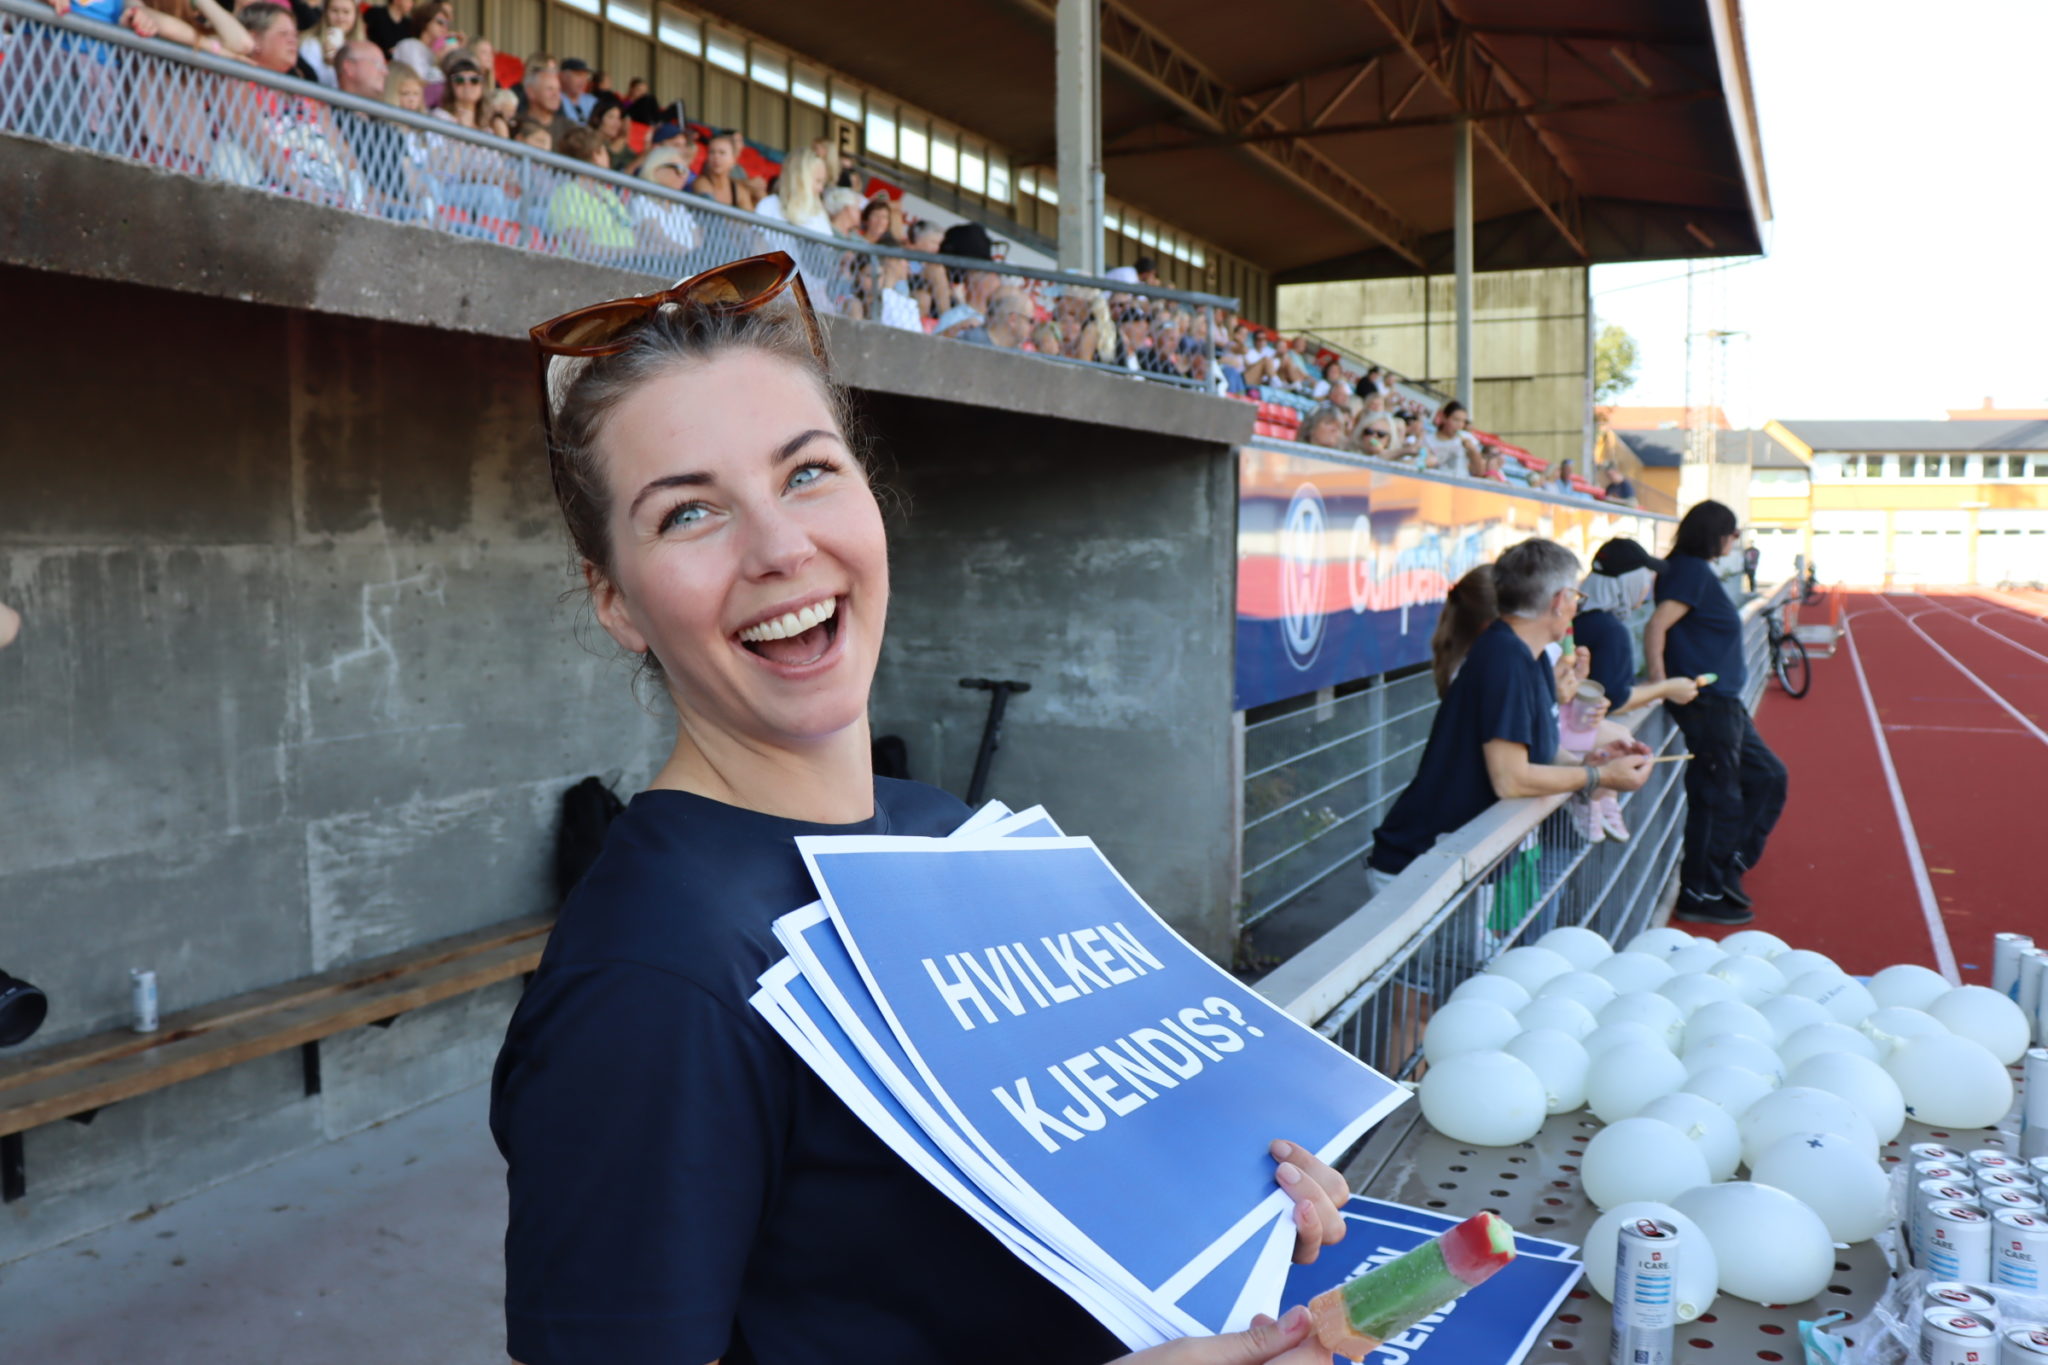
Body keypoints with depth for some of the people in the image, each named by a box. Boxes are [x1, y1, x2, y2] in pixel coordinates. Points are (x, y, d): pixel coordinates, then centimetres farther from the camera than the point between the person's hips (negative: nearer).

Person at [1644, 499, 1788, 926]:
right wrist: (1658, 677, -30)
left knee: (1767, 777, 19)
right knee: (1717, 796, -3)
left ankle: (1728, 865, 23)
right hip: (1706, 701, -11)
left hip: (1724, 702, 11)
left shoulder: (1697, 570, 16)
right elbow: (1656, 626, -24)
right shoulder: (1692, 571, -14)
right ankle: (1700, 895, 7)